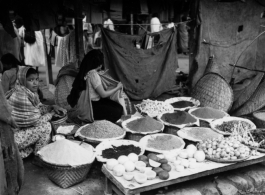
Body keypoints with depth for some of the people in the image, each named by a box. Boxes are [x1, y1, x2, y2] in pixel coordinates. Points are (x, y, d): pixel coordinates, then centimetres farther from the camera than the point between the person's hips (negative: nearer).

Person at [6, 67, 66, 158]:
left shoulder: (31, 92, 2)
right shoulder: (20, 96, -26)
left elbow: (39, 107, 14)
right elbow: (36, 121, -22)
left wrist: (52, 107, -4)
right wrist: (52, 113, -6)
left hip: (19, 128, 9)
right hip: (11, 137, -9)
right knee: (46, 126, -14)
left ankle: (21, 153, 17)